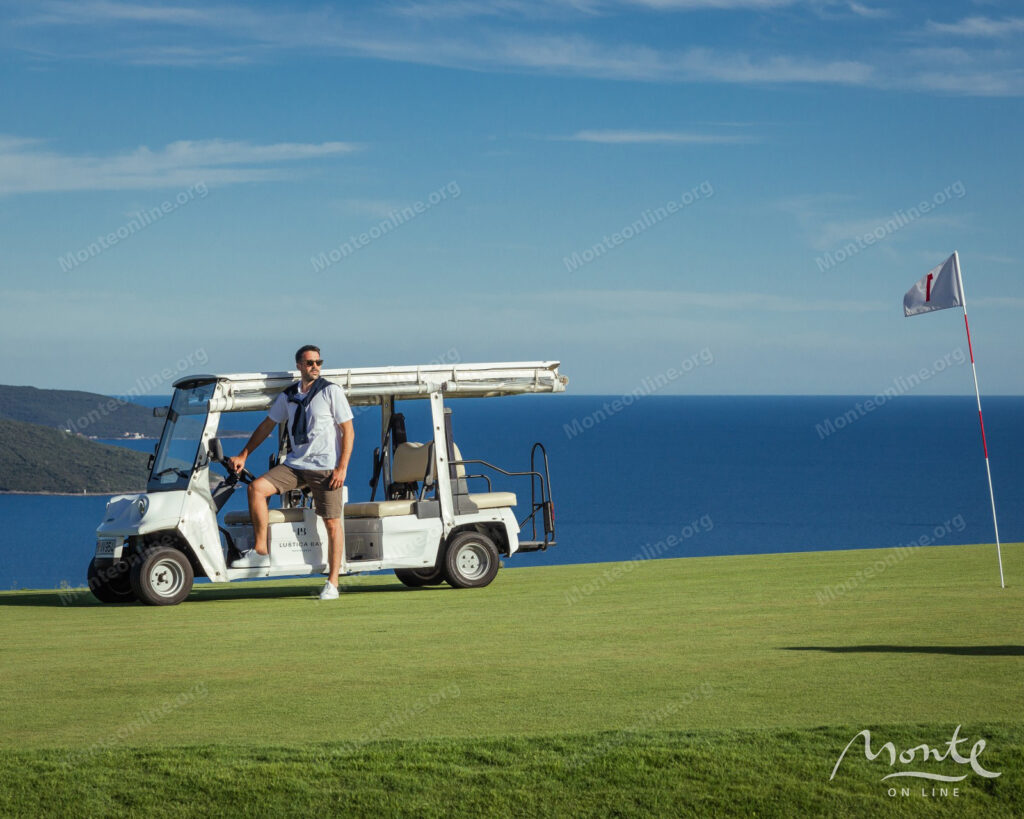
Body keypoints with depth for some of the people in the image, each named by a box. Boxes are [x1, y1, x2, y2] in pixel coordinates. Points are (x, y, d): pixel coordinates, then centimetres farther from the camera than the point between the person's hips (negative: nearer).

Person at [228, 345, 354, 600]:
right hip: (295, 464, 5)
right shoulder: (288, 395, 10)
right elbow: (267, 425, 20)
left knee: (332, 523, -6)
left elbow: (348, 431, -6)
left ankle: (332, 582, 1)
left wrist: (342, 468, -14)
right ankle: (261, 551, -7)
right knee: (256, 488, -12)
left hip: (325, 467, -5)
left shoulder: (331, 391, -5)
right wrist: (243, 455, 15)